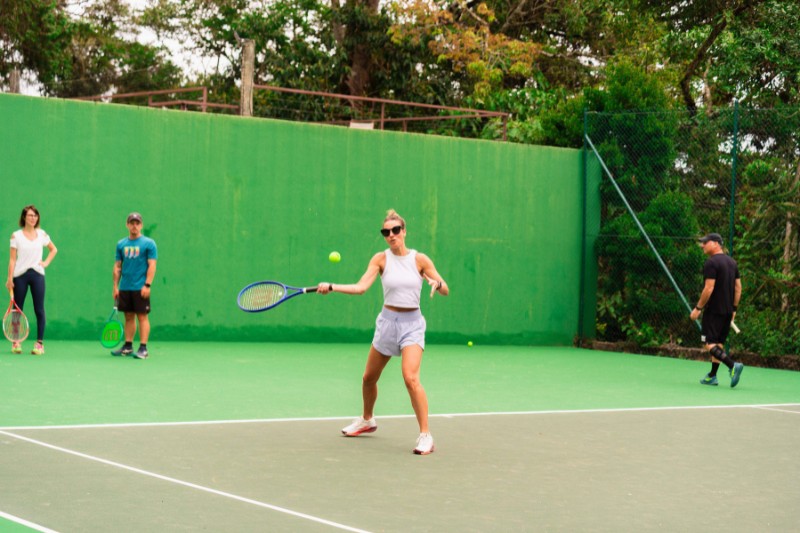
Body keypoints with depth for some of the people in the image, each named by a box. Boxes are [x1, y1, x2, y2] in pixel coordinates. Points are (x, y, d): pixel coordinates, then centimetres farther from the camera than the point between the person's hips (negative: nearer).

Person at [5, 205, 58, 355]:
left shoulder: (42, 234, 7)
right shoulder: (16, 236, 1)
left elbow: (53, 249, 22)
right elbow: (12, 258, -1)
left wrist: (46, 262, 6)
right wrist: (10, 278, -7)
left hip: (37, 274, 1)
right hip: (20, 275, -1)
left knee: (39, 310, -2)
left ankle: (40, 343, 1)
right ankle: (16, 342, 9)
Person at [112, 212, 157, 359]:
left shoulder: (148, 243, -2)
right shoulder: (121, 244, 11)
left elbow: (152, 266, -7)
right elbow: (117, 266, 14)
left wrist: (147, 285, -15)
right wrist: (115, 286, 8)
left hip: (140, 288, -4)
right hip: (124, 288, 4)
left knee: (142, 317, -4)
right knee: (128, 317, 9)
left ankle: (143, 348, -4)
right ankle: (128, 346, 15)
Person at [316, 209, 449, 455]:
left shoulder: (420, 259, -4)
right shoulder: (381, 259, -1)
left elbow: (445, 291, -2)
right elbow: (361, 287, -11)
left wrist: (437, 283, -25)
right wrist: (331, 287, -24)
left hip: (412, 324, -3)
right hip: (387, 321, 3)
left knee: (410, 378, -23)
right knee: (369, 378, 15)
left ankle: (425, 435, -16)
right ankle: (367, 420, 42)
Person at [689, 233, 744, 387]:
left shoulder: (711, 263, -13)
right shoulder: (732, 262, 13)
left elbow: (709, 288, -19)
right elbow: (738, 287, 14)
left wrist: (698, 308, -12)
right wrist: (734, 308, 19)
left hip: (714, 310, -8)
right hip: (728, 311, 8)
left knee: (709, 343, -7)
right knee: (718, 343, 13)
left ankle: (733, 365, -23)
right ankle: (712, 376, 16)